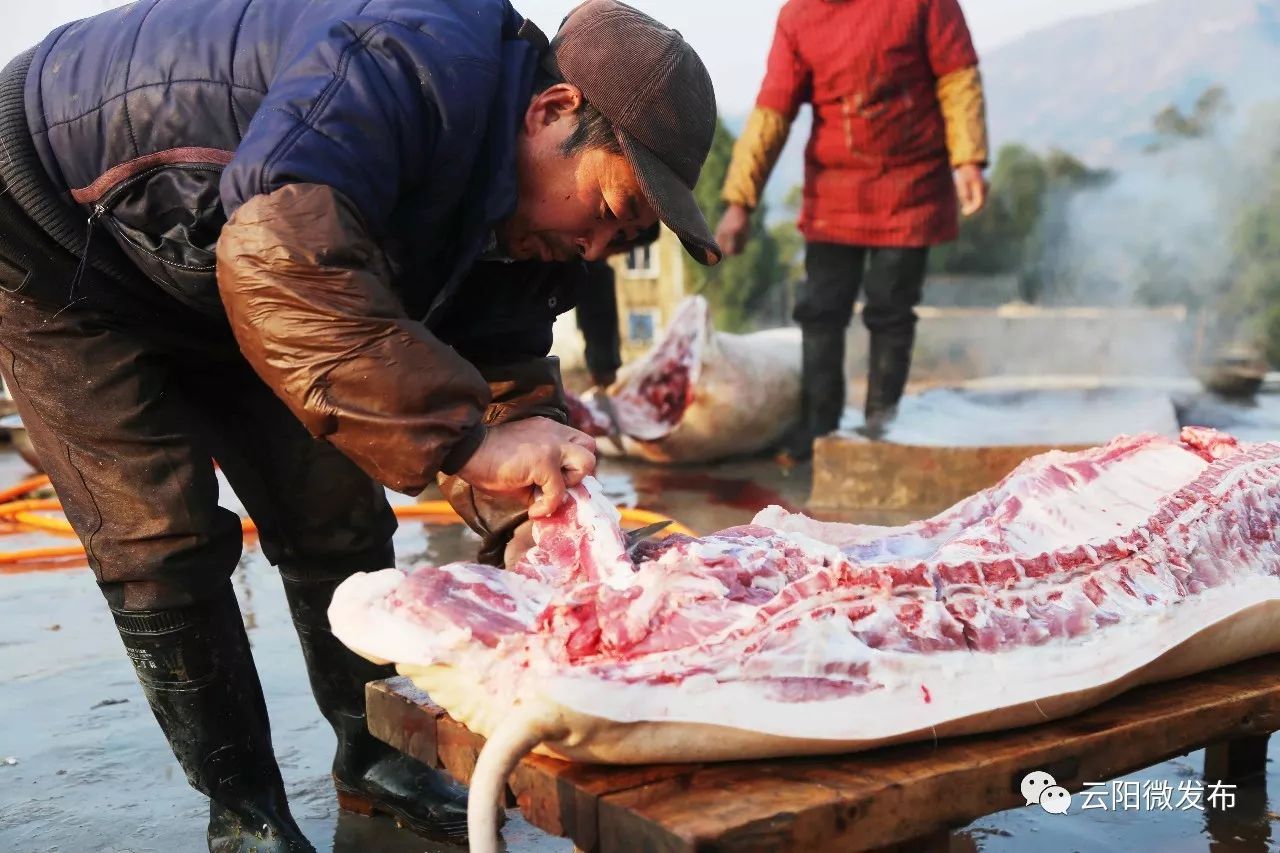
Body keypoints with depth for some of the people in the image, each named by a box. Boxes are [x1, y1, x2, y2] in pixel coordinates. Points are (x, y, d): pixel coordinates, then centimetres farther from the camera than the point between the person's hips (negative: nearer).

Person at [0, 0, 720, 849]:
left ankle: (372, 759, 20)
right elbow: (280, 261, -50)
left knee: (335, 515, 3)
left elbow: (502, 353, -4)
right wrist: (463, 436, -51)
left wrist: (535, 441, -25)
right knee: (165, 541, -10)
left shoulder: (525, 206, -9)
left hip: (207, 282, 8)